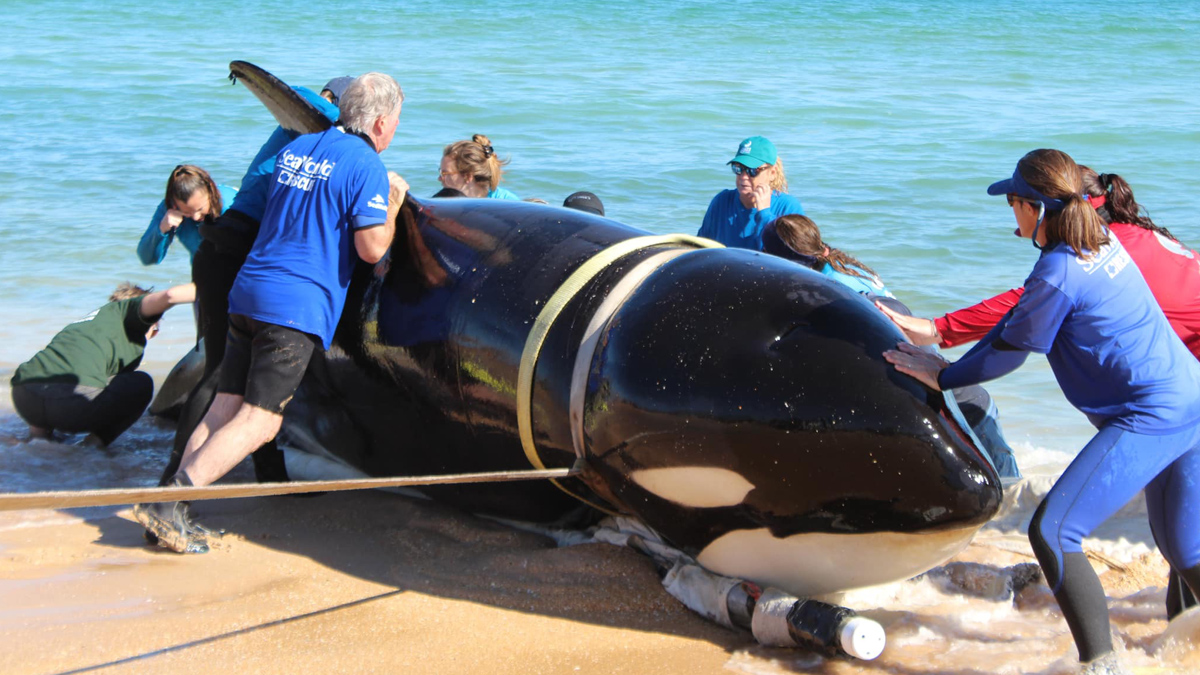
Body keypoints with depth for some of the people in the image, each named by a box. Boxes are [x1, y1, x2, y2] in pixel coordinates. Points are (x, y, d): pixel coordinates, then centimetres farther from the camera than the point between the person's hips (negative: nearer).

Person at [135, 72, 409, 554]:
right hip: (299, 304, -8)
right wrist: (393, 205, 7)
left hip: (247, 292, 8)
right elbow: (372, 248, -12)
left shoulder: (295, 149, 17)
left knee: (225, 409, 7)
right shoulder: (366, 165, -6)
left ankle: (167, 512, -1)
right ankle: (171, 501, -16)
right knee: (259, 421, -6)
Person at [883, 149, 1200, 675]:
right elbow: (1029, 310, 22)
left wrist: (941, 376, 10)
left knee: (1052, 532, -9)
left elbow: (1009, 355, -5)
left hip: (1148, 420, -10)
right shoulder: (1103, 242, 12)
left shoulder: (1058, 272, -17)